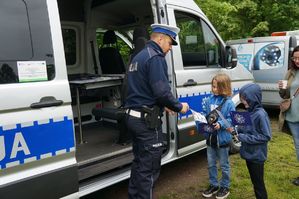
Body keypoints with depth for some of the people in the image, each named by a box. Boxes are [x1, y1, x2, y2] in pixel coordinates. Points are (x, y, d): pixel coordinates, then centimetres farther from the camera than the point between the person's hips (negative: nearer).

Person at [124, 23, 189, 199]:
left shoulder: (139, 56, 17)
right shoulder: (156, 57, -14)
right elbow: (162, 91, -24)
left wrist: (163, 105, 17)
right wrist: (179, 107, -8)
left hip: (134, 117, 10)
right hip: (148, 120, -10)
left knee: (139, 163, 21)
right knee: (149, 167, 2)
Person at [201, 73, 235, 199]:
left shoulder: (229, 103, -14)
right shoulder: (209, 100, 1)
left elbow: (231, 120, -15)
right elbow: (204, 114, 7)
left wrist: (220, 124, -28)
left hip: (223, 138, -5)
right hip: (210, 137, 5)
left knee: (224, 165, 12)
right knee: (211, 164, 17)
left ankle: (225, 187, 30)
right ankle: (213, 185, 34)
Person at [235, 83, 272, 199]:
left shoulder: (260, 114, -22)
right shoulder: (249, 111, 1)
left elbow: (266, 136, -20)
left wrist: (244, 137, -21)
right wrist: (237, 130, -4)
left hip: (257, 155, -8)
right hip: (249, 153, 8)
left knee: (258, 183, 8)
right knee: (254, 180, 22)